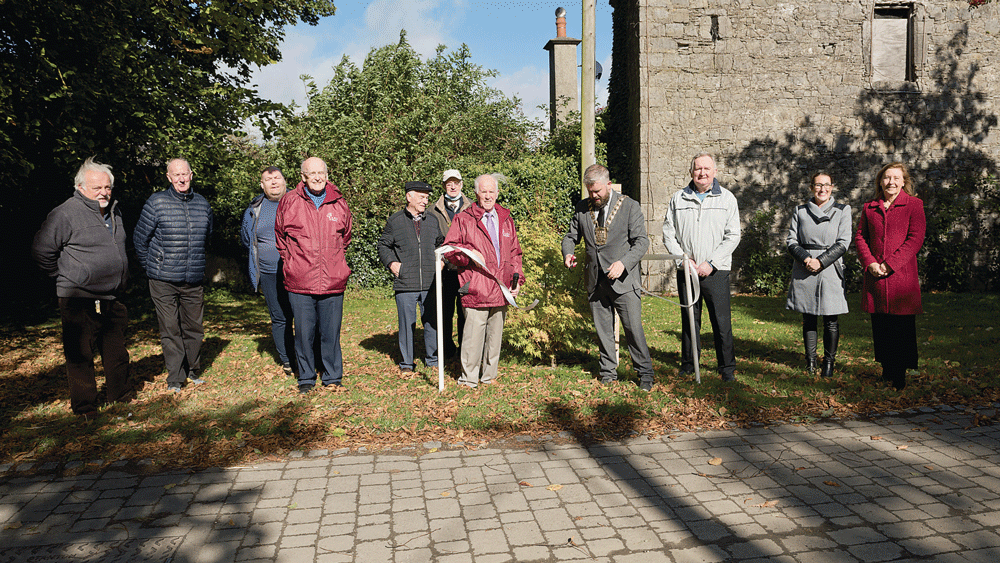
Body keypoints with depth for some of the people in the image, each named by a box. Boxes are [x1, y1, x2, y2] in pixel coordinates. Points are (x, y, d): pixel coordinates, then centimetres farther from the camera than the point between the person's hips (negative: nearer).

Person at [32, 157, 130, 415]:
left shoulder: (113, 212, 13)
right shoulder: (66, 213, -11)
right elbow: (41, 249, -8)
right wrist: (66, 277, -1)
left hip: (113, 298, 7)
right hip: (80, 300, -7)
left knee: (117, 352, 16)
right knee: (80, 355, 1)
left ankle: (120, 397, 30)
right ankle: (84, 408, 11)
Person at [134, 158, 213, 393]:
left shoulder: (203, 204, 8)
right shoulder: (157, 202, -4)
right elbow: (140, 239, 4)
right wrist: (152, 267, 9)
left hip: (194, 280, 4)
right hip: (164, 281, -3)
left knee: (194, 327, 10)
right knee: (170, 329, -1)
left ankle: (192, 372, 26)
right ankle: (175, 379, 7)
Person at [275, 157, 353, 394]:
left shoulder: (339, 203, 7)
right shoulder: (289, 202, 2)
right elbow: (280, 237, 16)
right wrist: (292, 261, 14)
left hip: (333, 283, 1)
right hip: (299, 283, -1)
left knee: (331, 332, 6)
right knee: (304, 333, 4)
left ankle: (333, 377, 20)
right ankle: (306, 379, 19)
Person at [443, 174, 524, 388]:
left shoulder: (506, 220, 17)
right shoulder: (463, 219, 3)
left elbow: (515, 253, 20)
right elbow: (449, 249, 2)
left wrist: (517, 279, 10)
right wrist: (468, 253, -16)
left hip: (501, 290, 5)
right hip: (476, 289, -5)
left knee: (495, 334, 11)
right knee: (473, 334, -7)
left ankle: (489, 376, 24)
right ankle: (469, 379, 6)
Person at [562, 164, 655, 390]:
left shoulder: (629, 206, -2)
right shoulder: (582, 208, 9)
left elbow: (641, 241, -5)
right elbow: (571, 236, 17)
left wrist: (624, 263, -20)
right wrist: (568, 253, -6)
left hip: (623, 280, -3)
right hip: (595, 281, 4)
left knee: (633, 329, -3)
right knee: (603, 330, 10)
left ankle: (645, 374, 11)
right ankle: (608, 372, 24)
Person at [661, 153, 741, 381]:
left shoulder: (727, 198, 4)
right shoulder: (678, 198, 8)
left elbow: (732, 237, 0)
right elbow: (668, 234, 7)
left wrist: (711, 263, -10)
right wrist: (683, 259, -6)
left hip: (716, 270, -2)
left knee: (722, 321, -1)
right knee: (689, 319, 10)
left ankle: (727, 367, 11)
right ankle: (688, 364, 22)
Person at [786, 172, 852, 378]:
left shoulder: (842, 210, 6)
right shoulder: (800, 211, 10)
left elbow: (843, 242, -2)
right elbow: (791, 240, 5)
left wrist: (820, 261, -13)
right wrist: (806, 259, -12)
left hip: (830, 268, -1)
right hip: (804, 271, 1)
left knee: (831, 319, 0)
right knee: (808, 318, 6)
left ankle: (829, 361, 12)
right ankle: (810, 360, 17)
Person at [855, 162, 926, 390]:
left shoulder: (913, 204, 1)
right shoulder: (869, 207, 12)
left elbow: (916, 238, -6)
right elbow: (860, 236, 10)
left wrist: (890, 264, -13)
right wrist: (870, 262, -7)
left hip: (902, 275, -3)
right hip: (875, 277, 3)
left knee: (902, 326, -2)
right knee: (879, 326, 9)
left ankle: (900, 376, 8)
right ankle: (886, 370, 22)